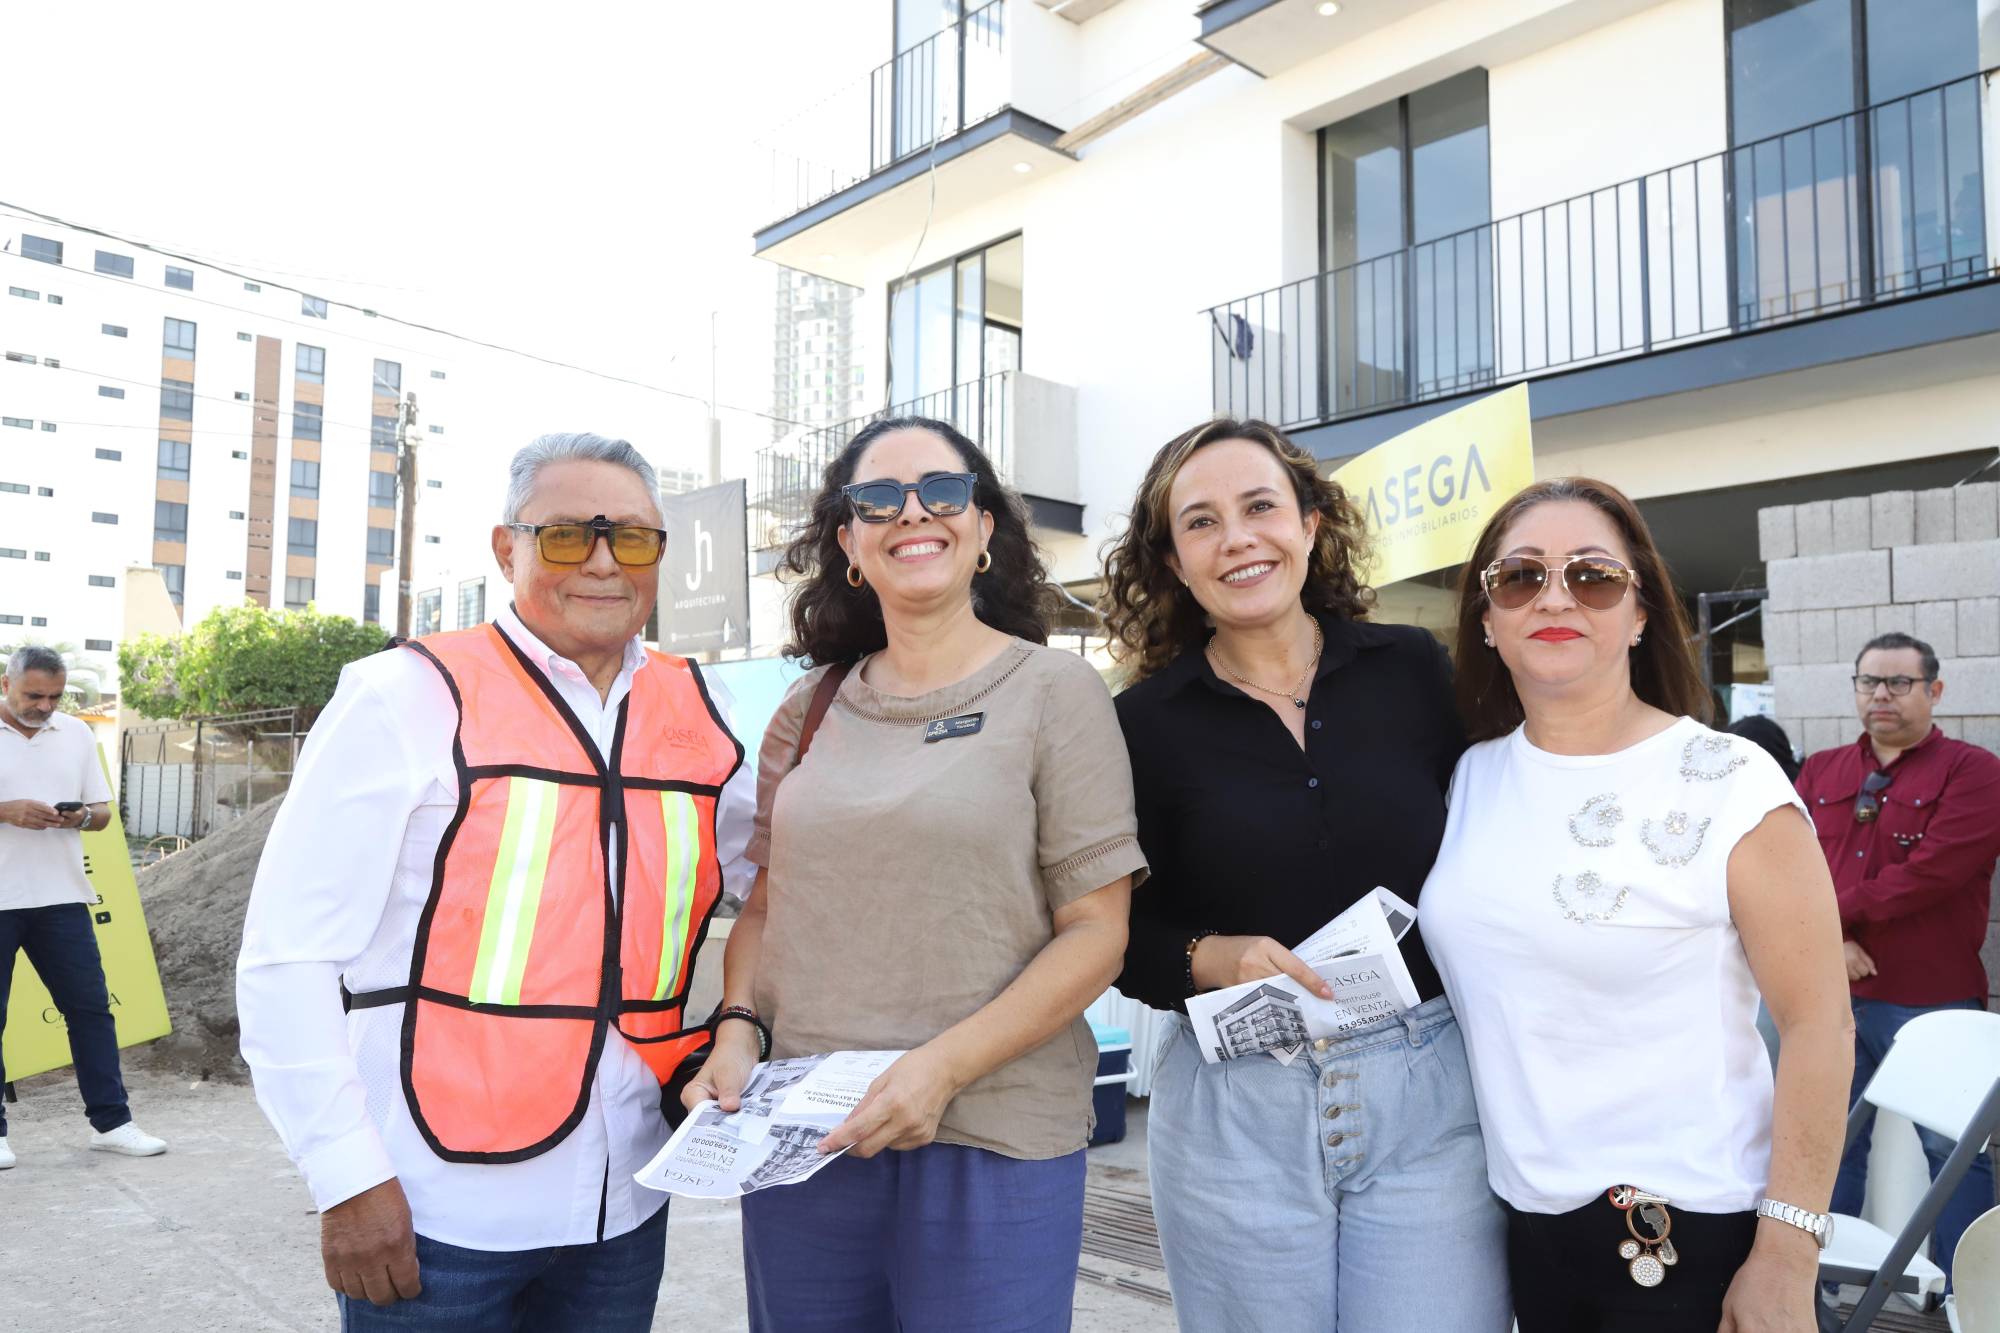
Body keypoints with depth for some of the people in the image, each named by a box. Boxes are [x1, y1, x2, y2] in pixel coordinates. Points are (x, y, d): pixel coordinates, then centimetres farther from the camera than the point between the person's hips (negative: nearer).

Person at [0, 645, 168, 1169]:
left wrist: (82, 816, -8)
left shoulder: (76, 734, 10)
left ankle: (110, 1122, 10)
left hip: (61, 896, 4)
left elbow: (102, 809, 14)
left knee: (91, 1006, 3)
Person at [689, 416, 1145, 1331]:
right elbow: (764, 908, 14)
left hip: (991, 1144, -3)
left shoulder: (1054, 690, -4)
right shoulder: (811, 707, 9)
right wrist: (738, 1030, -4)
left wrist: (944, 1066, -18)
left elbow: (1096, 931, -8)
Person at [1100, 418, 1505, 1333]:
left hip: (1427, 1094, 1)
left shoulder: (1414, 671, 1)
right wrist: (1206, 958, -17)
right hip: (1234, 1111, -1)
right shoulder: (1144, 725, -4)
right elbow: (1110, 929, 1)